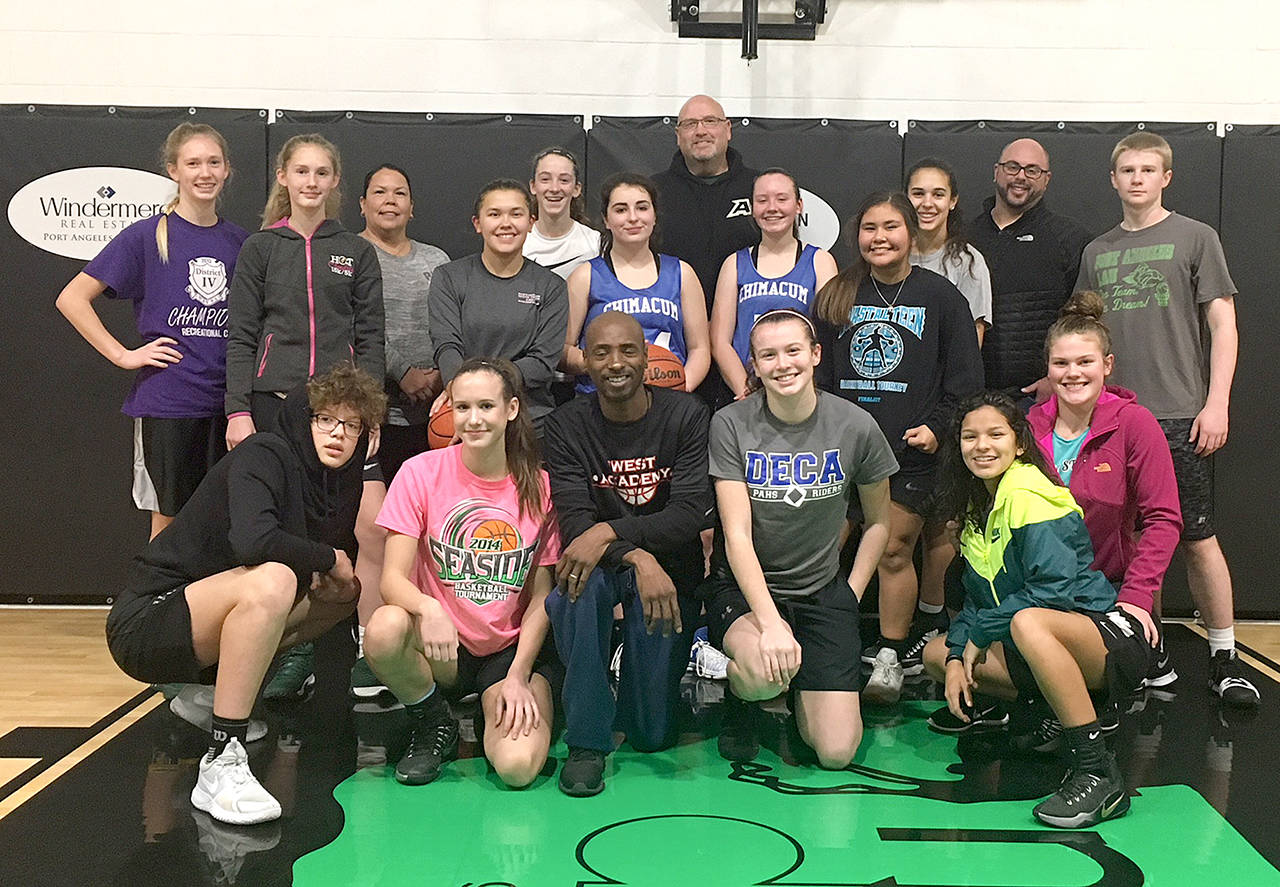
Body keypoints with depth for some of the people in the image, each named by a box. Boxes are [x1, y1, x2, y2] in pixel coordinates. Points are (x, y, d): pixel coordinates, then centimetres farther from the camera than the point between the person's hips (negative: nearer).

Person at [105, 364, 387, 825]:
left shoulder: (336, 481, 6)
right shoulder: (264, 455, -16)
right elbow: (253, 541, -34)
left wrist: (339, 579, -9)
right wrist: (329, 559, -19)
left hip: (208, 625, 9)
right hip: (147, 620, -9)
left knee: (347, 593, 12)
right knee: (270, 581, -34)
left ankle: (210, 689, 16)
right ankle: (221, 764, -29)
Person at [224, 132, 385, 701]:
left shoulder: (356, 252, 11)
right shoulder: (259, 249, 10)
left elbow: (371, 338, 7)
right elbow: (240, 337, 5)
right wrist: (238, 410, -5)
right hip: (273, 402, 0)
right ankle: (292, 649, 9)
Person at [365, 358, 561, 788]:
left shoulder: (538, 487, -3)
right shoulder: (421, 472, -6)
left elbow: (542, 598, 1)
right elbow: (393, 578, -12)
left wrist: (518, 676, -10)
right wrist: (428, 608, -34)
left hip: (512, 648, 0)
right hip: (441, 646, 1)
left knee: (518, 767, -26)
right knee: (384, 629, -34)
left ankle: (501, 714, 13)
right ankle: (434, 727, -3)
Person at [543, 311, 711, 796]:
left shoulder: (686, 415, -7)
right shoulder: (567, 425, -5)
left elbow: (688, 514, -17)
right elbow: (574, 520, -16)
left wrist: (610, 531, -33)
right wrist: (636, 558, -35)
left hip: (670, 566, 0)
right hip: (603, 562, 1)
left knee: (653, 734, -4)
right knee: (576, 588, -38)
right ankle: (587, 740, -21)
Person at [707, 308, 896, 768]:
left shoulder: (856, 427, -6)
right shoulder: (731, 425, -12)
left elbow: (878, 522, 10)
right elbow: (737, 535, -17)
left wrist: (851, 596, 2)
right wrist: (770, 623, -28)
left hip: (822, 589, 2)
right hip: (743, 586, -2)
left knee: (836, 752, -10)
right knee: (764, 670, -36)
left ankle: (800, 693, 25)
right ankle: (739, 700, 3)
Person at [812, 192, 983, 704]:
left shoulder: (940, 295, 3)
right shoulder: (835, 296, 10)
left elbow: (966, 378, 3)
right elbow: (816, 374, 13)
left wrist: (936, 427, -7)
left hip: (911, 450, -2)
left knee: (895, 550, 1)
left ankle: (890, 657, 14)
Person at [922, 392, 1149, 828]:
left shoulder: (1027, 494, -15)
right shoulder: (977, 505, 12)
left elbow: (1054, 589, -24)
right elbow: (978, 598, 13)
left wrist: (978, 633, -14)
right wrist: (957, 657, -3)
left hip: (1112, 637, -10)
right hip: (1044, 644, 10)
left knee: (1028, 623, -39)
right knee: (936, 653, 6)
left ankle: (1098, 772, -31)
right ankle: (1060, 712, 9)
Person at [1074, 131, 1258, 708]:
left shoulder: (1195, 238, 4)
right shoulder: (1097, 252, 15)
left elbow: (1223, 324, -1)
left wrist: (1216, 404, -9)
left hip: (1180, 416, -3)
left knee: (1197, 537, -3)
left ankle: (1225, 657, 9)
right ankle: (1151, 655, 16)